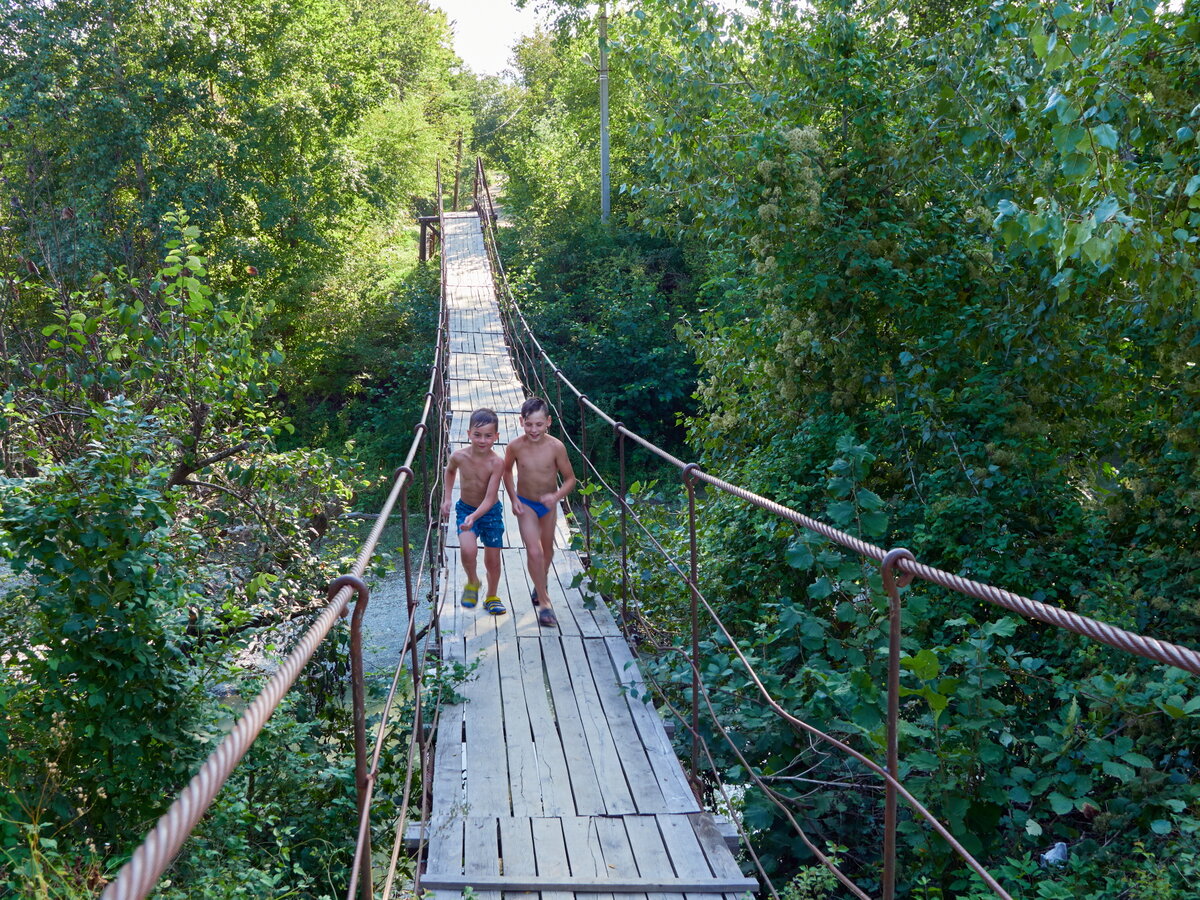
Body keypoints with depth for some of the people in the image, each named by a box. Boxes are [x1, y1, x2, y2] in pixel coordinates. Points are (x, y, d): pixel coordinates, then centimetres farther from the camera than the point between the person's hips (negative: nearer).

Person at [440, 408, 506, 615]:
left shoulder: (496, 462, -25)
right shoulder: (459, 456, -17)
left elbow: (489, 499, -27)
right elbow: (450, 471, 10)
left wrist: (474, 516, -42)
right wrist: (447, 498, 6)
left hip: (491, 512, -1)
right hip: (465, 509, 1)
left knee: (493, 559, 8)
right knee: (468, 550, -24)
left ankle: (491, 597, 34)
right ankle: (472, 582, 7)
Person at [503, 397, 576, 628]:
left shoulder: (556, 447, -22)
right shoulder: (516, 447, -19)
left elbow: (570, 478, -12)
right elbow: (507, 471, 1)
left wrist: (557, 496, -29)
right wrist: (514, 498, -7)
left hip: (548, 505, 1)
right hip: (525, 505, -1)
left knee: (547, 549, 20)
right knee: (534, 552, -13)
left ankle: (540, 586, 48)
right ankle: (544, 602, 0)